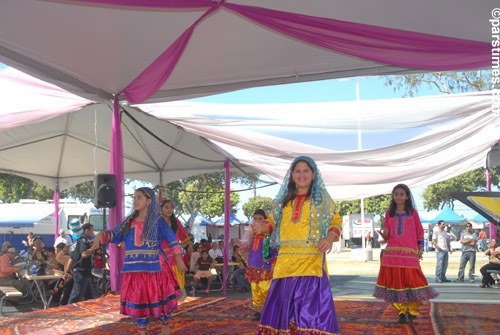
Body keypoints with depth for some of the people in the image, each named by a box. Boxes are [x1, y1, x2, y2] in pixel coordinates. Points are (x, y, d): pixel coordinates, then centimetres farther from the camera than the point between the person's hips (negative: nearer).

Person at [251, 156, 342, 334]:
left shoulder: (322, 198, 12)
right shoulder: (283, 199, 18)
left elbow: (336, 221, 13)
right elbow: (273, 221, 19)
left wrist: (330, 238, -7)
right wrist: (261, 227, -3)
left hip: (311, 259, -3)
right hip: (286, 258, 3)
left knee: (311, 304, -12)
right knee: (282, 302, 1)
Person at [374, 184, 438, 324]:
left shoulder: (413, 212, 9)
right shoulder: (389, 213, 12)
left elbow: (419, 232, 11)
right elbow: (387, 235, 12)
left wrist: (420, 249, 4)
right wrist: (384, 235, -11)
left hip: (409, 252, -1)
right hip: (392, 252, 2)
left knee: (411, 279, -8)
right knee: (395, 280, -2)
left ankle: (412, 308, 13)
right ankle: (401, 312, 9)